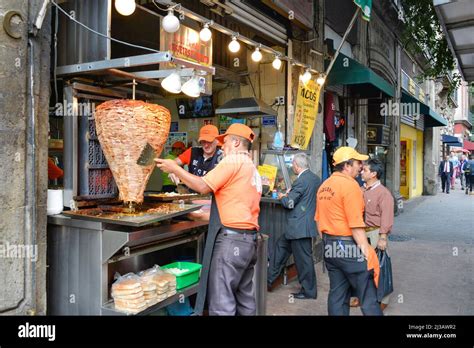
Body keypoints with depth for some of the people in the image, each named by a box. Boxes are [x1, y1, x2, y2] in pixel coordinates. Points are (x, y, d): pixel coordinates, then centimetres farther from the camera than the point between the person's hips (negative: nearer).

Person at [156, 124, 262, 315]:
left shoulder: (233, 160, -7)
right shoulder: (252, 168, 21)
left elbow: (203, 186, -12)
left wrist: (174, 168, -2)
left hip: (232, 238, -10)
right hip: (249, 238, 10)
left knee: (221, 301, -5)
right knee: (245, 297, 16)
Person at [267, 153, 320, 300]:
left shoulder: (301, 181, -20)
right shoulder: (316, 179, 9)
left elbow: (289, 203, -16)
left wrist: (282, 197, 4)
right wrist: (289, 195, 19)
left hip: (299, 226, -10)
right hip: (308, 223, 10)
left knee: (303, 257, 2)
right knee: (281, 246, 19)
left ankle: (309, 291, 14)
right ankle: (270, 279, 28)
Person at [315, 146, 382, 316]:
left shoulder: (324, 186, 10)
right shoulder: (350, 185, -14)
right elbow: (356, 225, -19)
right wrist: (366, 252, -15)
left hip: (330, 246, 8)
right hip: (349, 246, -8)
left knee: (337, 296, 14)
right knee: (368, 297, 1)